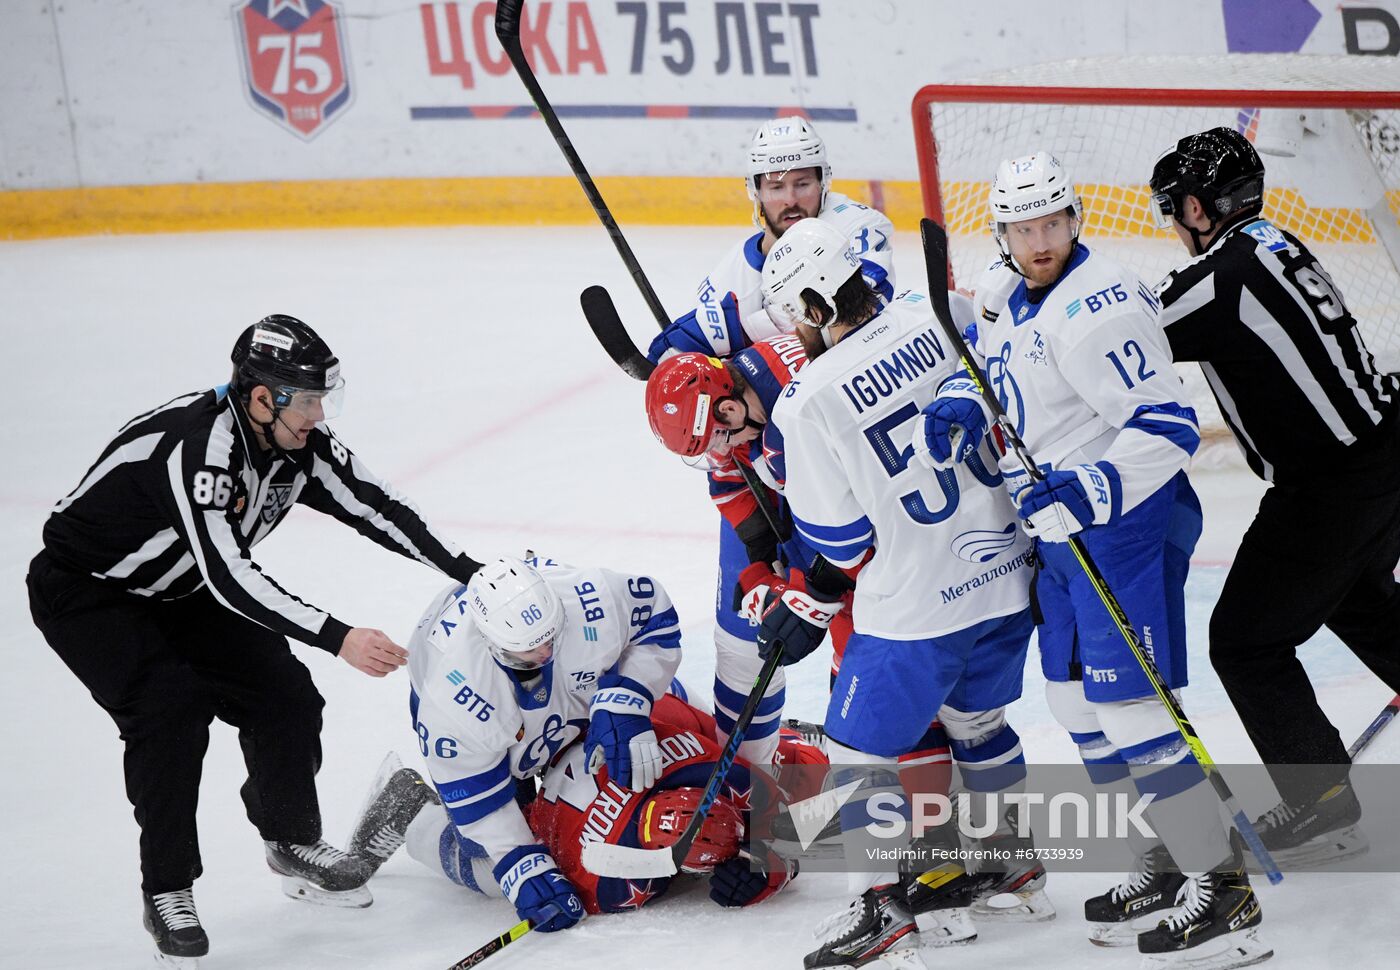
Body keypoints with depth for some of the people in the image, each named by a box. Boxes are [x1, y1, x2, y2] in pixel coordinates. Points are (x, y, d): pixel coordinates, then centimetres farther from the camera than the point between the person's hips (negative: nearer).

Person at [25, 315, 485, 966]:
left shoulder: (299, 442, -11)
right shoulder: (198, 447, -37)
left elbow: (376, 506, -1)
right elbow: (228, 576, -42)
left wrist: (472, 574, -5)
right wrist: (338, 638, -46)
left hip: (179, 590, 8)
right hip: (86, 592, -8)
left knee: (283, 691, 1)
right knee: (171, 707, -25)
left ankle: (292, 842, 25)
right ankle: (166, 893, -12)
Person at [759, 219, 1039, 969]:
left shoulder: (808, 402, -17)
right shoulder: (937, 320, -3)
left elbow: (837, 542, -10)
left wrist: (804, 608, 9)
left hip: (916, 606, -7)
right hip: (1006, 573, 7)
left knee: (861, 746, 9)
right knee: (976, 719, 28)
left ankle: (889, 907, 10)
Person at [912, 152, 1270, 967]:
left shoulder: (1097, 308, -21)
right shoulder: (1004, 293, 7)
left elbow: (1166, 426, -25)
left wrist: (1092, 488, -36)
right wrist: (960, 404, 4)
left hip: (1124, 523, -10)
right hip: (1059, 532, 10)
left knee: (1128, 704, -12)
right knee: (1077, 701, 15)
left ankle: (1222, 891, -6)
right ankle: (1173, 855, 26)